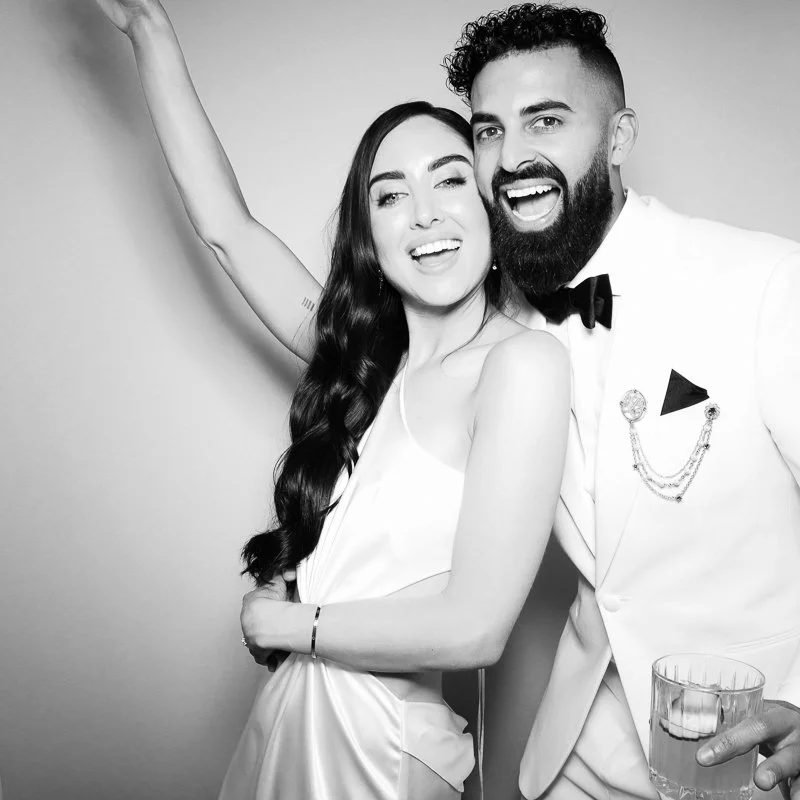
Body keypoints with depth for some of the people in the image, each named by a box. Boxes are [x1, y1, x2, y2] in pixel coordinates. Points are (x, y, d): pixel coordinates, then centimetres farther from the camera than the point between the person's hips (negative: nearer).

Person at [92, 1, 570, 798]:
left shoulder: (523, 362, -18)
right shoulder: (369, 360, 1)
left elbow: (474, 628, -22)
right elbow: (226, 225, 5)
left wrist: (292, 623, -8)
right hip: (292, 711, 6)